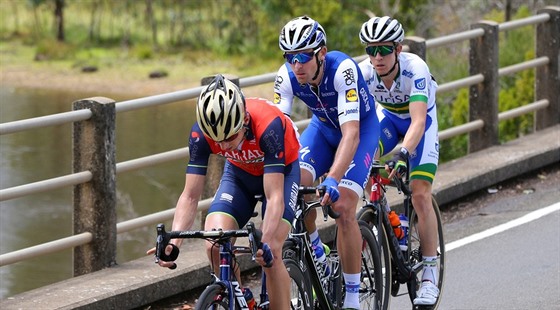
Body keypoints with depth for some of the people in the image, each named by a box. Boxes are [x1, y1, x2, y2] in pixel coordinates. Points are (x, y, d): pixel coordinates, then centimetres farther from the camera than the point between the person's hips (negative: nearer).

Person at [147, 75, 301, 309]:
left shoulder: (268, 125, -40)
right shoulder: (201, 133, -29)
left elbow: (275, 197, -42)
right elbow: (190, 195, -26)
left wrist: (266, 242, -56)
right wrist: (174, 240, -42)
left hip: (281, 170, -3)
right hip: (240, 171, 3)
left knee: (269, 255, -22)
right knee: (215, 247, -19)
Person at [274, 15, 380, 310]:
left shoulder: (343, 70, -37)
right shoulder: (286, 77, -23)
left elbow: (351, 134, -44)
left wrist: (332, 180, -56)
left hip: (361, 127, -4)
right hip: (323, 126, 4)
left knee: (343, 206, -20)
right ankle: (315, 253, 0)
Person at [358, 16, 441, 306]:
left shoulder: (415, 69, -36)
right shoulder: (363, 73, -27)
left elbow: (418, 121, -45)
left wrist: (403, 154, -61)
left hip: (420, 120, -3)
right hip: (387, 117, 3)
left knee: (420, 194, -15)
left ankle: (430, 273, -4)